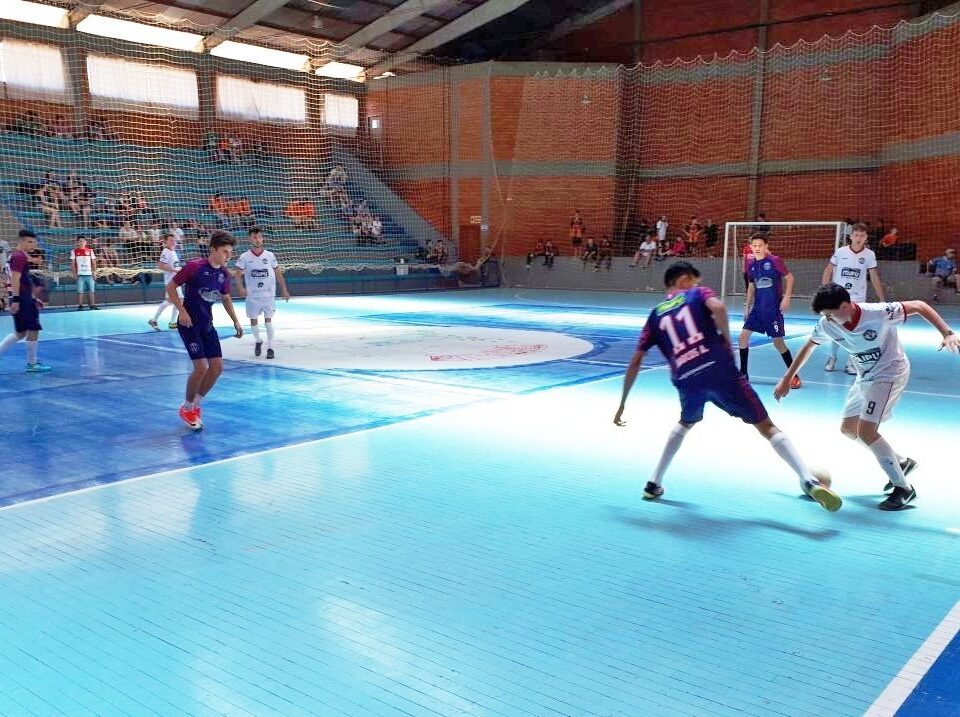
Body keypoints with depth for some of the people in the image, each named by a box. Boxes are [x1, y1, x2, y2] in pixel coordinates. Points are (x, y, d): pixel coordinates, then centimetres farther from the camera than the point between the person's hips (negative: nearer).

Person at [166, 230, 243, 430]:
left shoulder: (224, 273, 2)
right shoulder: (194, 267, -17)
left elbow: (225, 297, 17)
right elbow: (171, 286, -10)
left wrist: (236, 321, 10)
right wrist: (182, 310, -20)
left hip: (207, 324, 7)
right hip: (189, 323, -7)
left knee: (217, 366, 1)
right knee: (201, 367, -12)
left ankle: (195, 405, 21)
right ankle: (186, 408, 10)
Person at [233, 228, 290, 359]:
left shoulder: (270, 255, -1)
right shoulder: (245, 257, -4)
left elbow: (278, 273, 4)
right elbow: (239, 274, -2)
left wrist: (284, 290, 2)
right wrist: (241, 288, -18)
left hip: (268, 294, -1)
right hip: (252, 295, 1)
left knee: (268, 320, -3)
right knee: (253, 319, 11)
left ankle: (270, 347, 3)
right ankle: (258, 341, 35)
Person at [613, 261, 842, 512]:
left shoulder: (656, 315, 23)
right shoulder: (698, 294, 16)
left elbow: (635, 363, 18)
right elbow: (718, 308, -11)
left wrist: (622, 405, 22)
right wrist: (727, 342, 3)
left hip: (686, 380, 3)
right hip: (719, 369, -3)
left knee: (686, 423, 34)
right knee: (767, 427, 2)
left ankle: (654, 484, 32)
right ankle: (809, 481, -13)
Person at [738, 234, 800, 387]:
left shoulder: (774, 260, -10)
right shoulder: (750, 264, 5)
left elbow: (789, 277, -5)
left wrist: (786, 298, -14)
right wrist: (747, 306, 16)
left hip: (773, 308, -5)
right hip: (757, 307, 5)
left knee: (778, 341, -4)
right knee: (743, 335, -1)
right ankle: (743, 373, 12)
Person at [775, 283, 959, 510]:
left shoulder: (878, 313, -30)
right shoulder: (827, 324, -13)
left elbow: (919, 306, -20)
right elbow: (809, 347, 4)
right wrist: (787, 378, 7)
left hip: (889, 374, -8)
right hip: (865, 377, 8)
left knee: (865, 431, -19)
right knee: (848, 429, 13)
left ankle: (903, 489, -7)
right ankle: (901, 462, 29)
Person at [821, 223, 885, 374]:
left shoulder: (869, 255, -4)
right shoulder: (840, 252, -5)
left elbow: (874, 277, 0)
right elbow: (828, 271, 3)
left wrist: (882, 299, -2)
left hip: (858, 299, 0)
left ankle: (851, 362, 7)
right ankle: (832, 357, 26)